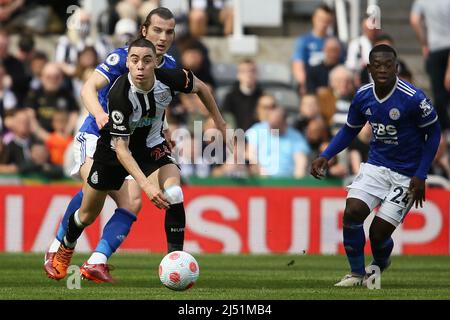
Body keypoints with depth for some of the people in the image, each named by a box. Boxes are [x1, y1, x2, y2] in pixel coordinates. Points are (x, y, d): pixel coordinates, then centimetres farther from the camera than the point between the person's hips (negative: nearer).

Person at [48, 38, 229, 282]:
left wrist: (219, 121, 8)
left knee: (173, 194, -27)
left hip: (152, 145, 2)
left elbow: (199, 87, 0)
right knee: (88, 215, 13)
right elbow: (121, 149, -34)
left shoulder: (169, 79, -25)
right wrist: (146, 185, -44)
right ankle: (65, 249, 47)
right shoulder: (120, 94, -36)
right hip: (114, 149, -2)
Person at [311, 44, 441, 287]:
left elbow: (433, 133, -9)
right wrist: (325, 156, -3)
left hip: (406, 174, -4)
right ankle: (357, 273, 4)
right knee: (352, 212, -17)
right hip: (376, 165, 4)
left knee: (379, 232, -9)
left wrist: (420, 176, -13)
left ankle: (379, 266, 28)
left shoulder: (413, 98, -20)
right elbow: (350, 130, 12)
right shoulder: (363, 97, -4)